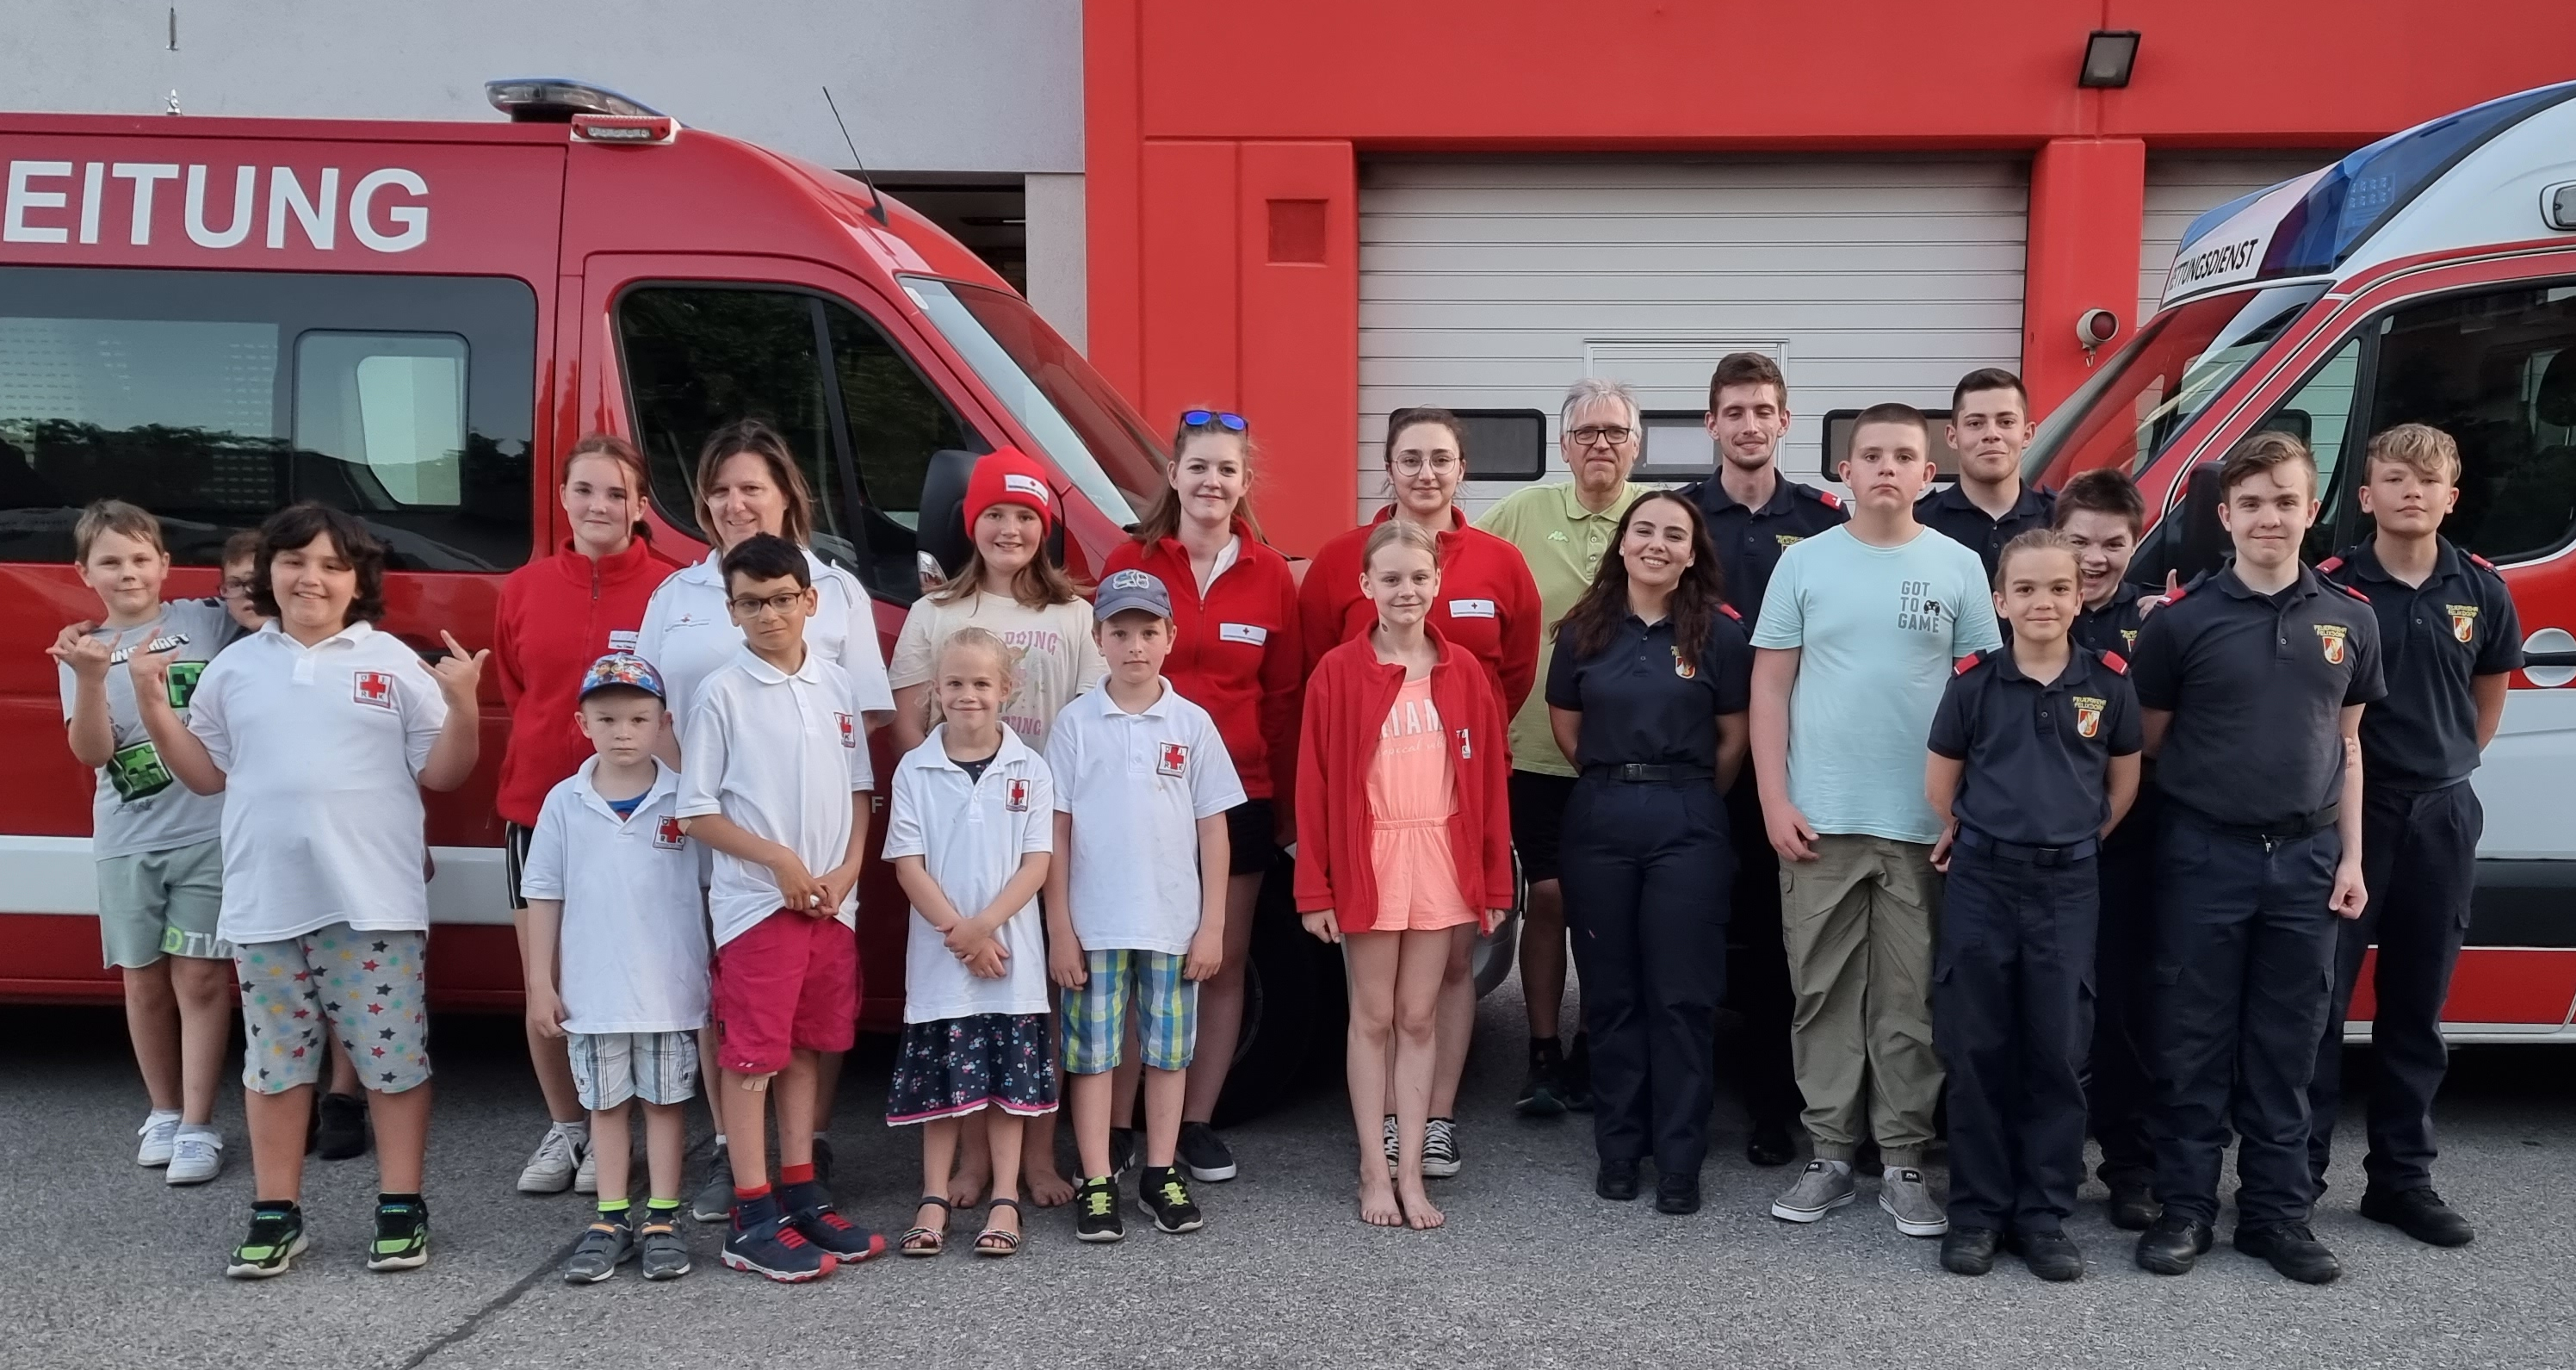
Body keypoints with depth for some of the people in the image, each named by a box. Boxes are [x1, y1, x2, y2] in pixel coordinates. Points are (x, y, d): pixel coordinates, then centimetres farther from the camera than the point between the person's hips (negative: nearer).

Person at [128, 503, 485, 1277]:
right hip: (265, 904, 3)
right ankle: (275, 1214, 21)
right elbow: (205, 775, 14)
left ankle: (401, 1209, 12)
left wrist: (462, 705, -15)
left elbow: (441, 774, 0)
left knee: (392, 1056, 2)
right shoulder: (235, 668, 10)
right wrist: (154, 705, 3)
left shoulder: (394, 663, 2)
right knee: (276, 1061, 10)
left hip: (373, 901, -3)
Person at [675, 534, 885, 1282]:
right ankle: (752, 1222, 6)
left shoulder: (839, 686, 7)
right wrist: (779, 859, -16)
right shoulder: (721, 693, -6)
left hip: (832, 904, 5)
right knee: (752, 1058, 0)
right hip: (756, 904, -5)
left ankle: (802, 1198, 24)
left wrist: (846, 871, -3)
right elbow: (696, 812, -7)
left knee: (806, 1050, 14)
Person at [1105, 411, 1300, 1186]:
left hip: (1240, 794, 2)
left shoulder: (1270, 576, 5)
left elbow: (1285, 696, 7)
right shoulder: (1131, 563, 0)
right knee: (1132, 960, 1)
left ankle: (1198, 1121, 22)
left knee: (1225, 960, 9)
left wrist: (1287, 802, 4)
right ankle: (1114, 1127, 12)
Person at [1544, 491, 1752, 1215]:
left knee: (1682, 994, 1)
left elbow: (1733, 736, 2)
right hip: (1599, 820, 2)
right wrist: (1616, 782, 10)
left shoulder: (1719, 630, -1)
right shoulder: (1585, 628, 5)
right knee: (1611, 991, 8)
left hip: (1686, 823, -2)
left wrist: (1688, 797, 5)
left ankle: (1679, 1161, 10)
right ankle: (1617, 1149, 19)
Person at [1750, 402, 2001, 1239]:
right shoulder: (1804, 563, 3)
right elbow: (1770, 687, 3)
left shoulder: (1957, 567, 4)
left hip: (1923, 823, 0)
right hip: (1818, 820, 0)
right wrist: (1775, 801, -5)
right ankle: (1830, 1154, 16)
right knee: (1824, 991, 6)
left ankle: (1904, 1163, 15)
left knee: (1910, 999, 5)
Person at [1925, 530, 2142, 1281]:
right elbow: (1940, 778, 6)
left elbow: (2124, 776, 12)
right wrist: (1978, 837, 11)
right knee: (1976, 1051, 4)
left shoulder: (2108, 681, -1)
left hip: (2068, 884, 1)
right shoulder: (1974, 680, -4)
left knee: (2058, 1054, 5)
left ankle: (2045, 1214, 16)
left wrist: (2081, 835, 10)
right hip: (1981, 880, -1)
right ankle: (1976, 1211, 14)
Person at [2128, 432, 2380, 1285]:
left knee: (2286, 1047, 10)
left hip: (2306, 858, 3)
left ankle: (2277, 1213, 20)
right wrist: (2197, 793, -7)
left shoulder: (2349, 621, 6)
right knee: (2194, 1042, 4)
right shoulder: (2184, 620, -5)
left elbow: (2347, 744, 12)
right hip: (2205, 855, -3)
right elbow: (2149, 741, 2)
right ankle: (2185, 1208, 14)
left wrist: (2350, 856, 8)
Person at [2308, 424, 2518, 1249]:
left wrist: (2456, 762, 13)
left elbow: (2492, 687, 19)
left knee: (2417, 1007, 12)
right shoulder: (2329, 587, -8)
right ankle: (2294, 1174, 8)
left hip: (2442, 815, 4)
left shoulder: (2480, 590, 3)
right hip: (2344, 810, -4)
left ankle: (2402, 1179, 23)